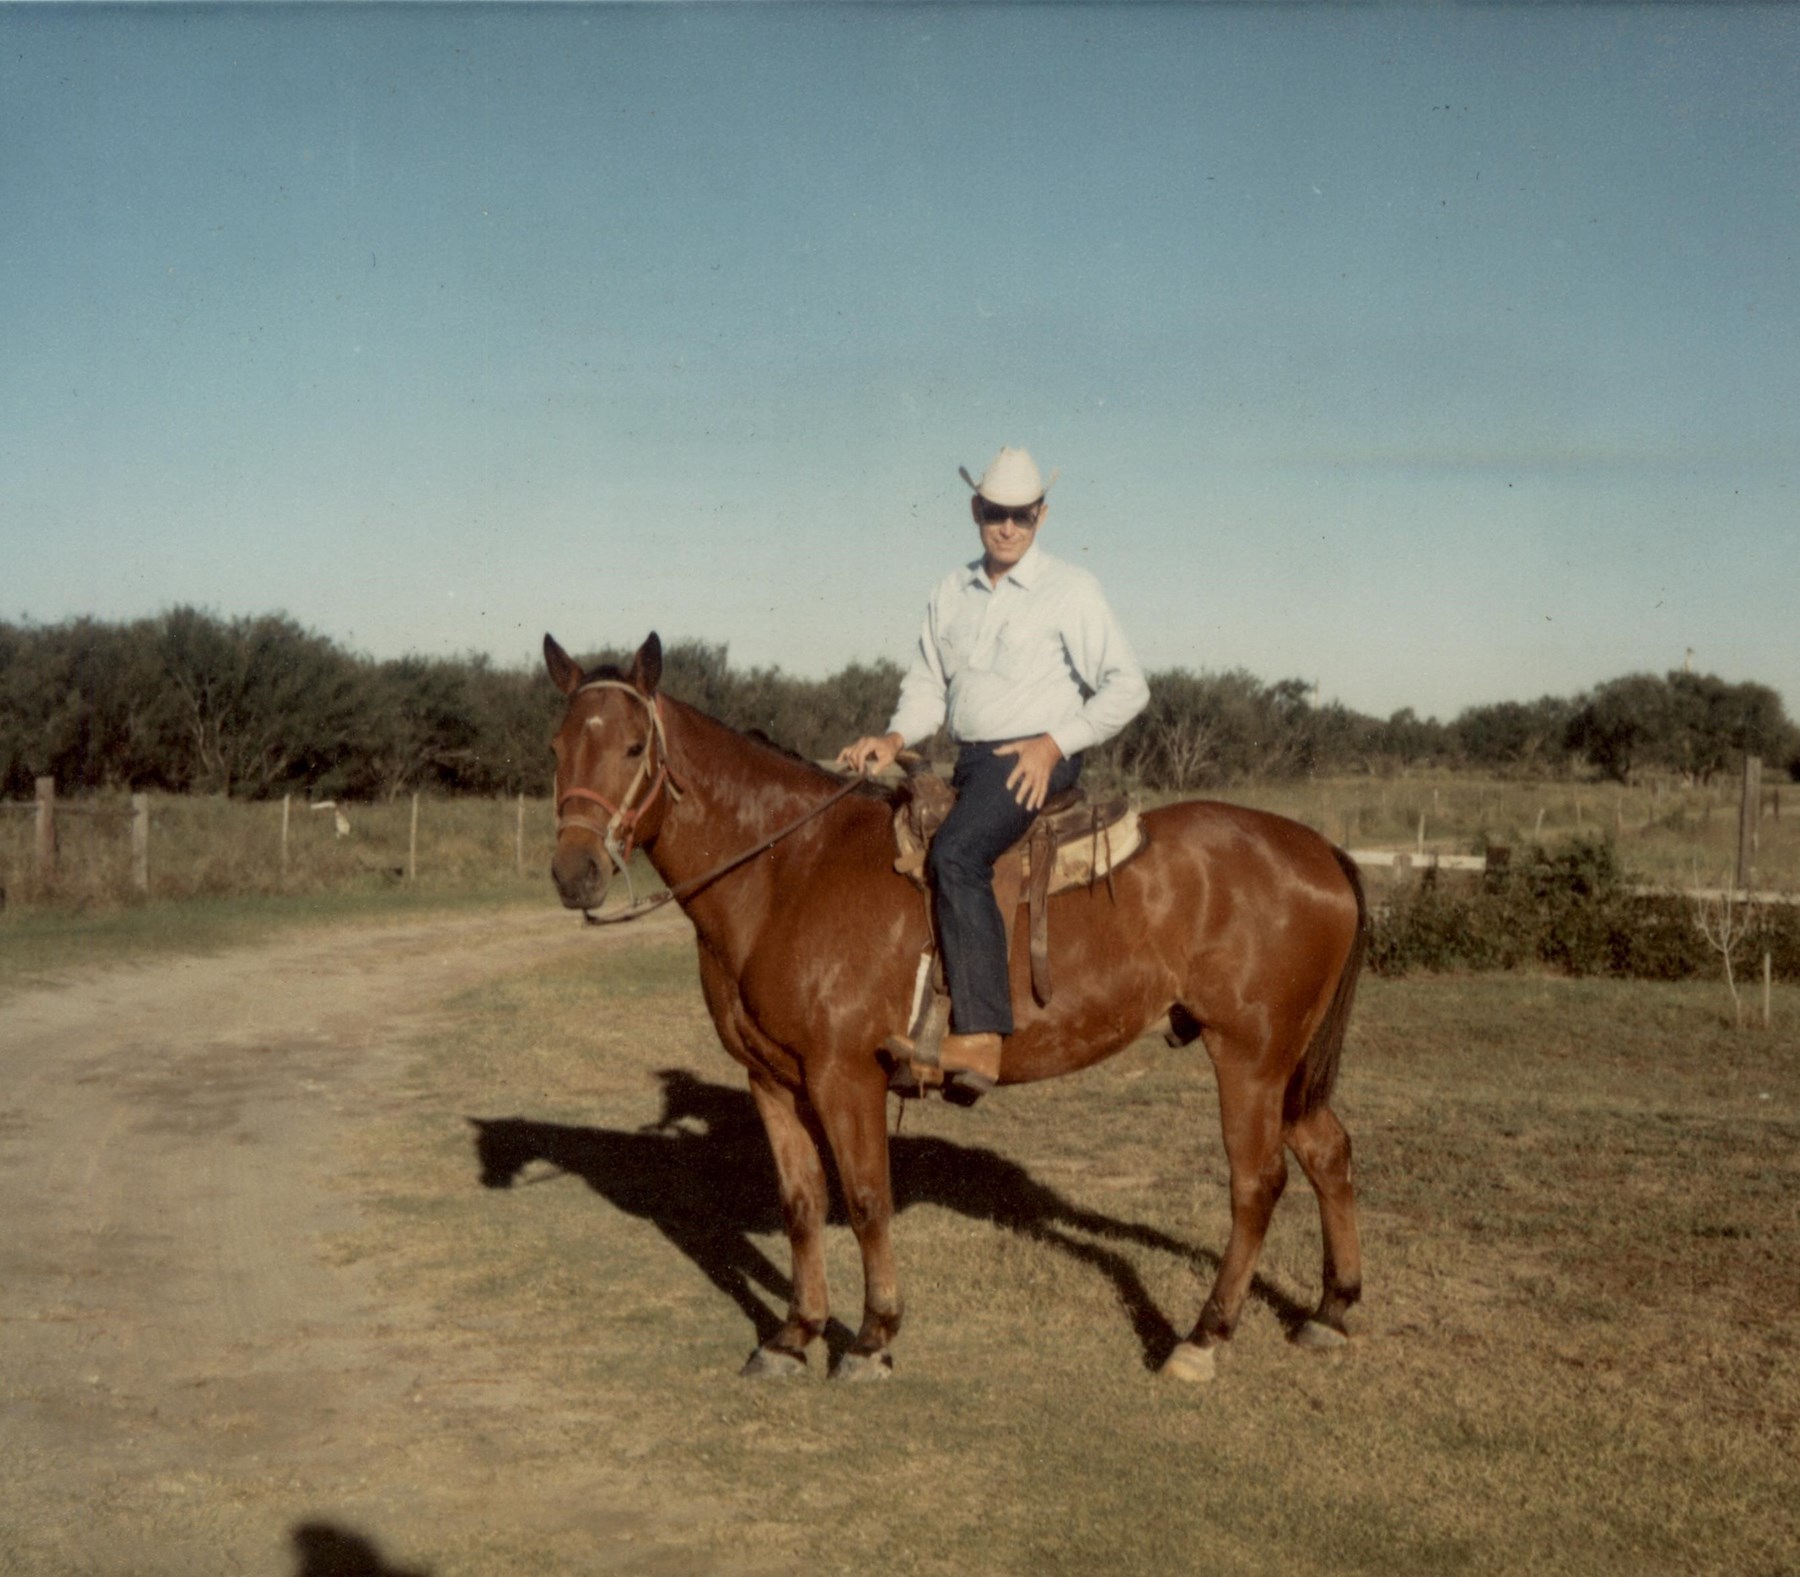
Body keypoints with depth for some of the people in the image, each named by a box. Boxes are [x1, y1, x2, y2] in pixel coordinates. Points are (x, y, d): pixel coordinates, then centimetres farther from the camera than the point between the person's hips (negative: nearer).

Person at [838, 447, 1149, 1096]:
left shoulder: (1071, 590, -1)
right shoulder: (951, 592, 15)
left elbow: (1127, 685, -4)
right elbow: (928, 685, 17)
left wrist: (1055, 743, -14)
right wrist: (894, 737, -3)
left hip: (1037, 760, -7)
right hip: (969, 763, 7)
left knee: (955, 853, -31)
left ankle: (979, 1034, -34)